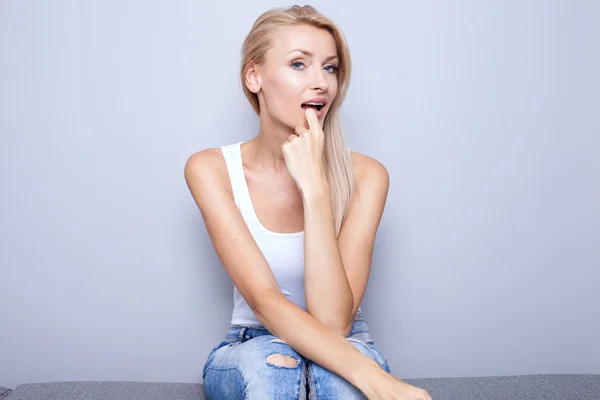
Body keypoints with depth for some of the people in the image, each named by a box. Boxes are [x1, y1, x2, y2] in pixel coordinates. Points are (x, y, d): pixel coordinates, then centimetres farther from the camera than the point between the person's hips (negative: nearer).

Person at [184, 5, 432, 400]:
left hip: (344, 351, -1)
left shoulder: (364, 174, -14)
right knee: (271, 359, -34)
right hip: (249, 352, 1)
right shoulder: (211, 170, -12)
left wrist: (314, 187, -30)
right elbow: (264, 301, -23)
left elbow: (334, 321, -23)